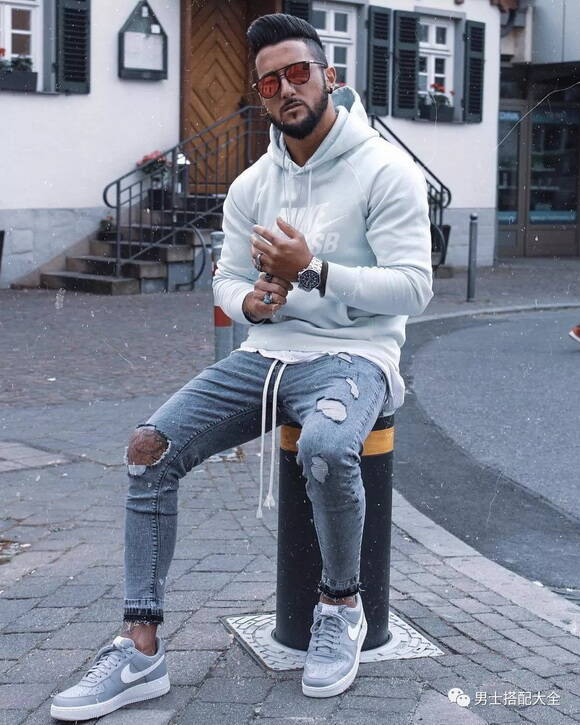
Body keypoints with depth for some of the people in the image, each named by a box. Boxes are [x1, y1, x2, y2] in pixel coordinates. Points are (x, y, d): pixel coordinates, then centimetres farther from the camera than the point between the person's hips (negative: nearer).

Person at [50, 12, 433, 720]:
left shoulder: (385, 170, -7)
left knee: (325, 448, -40)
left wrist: (312, 273, -24)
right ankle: (141, 651, -10)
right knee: (150, 446, -14)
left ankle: (341, 605, -9)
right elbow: (227, 279, 17)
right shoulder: (251, 185, 12)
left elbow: (413, 285, -14)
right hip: (265, 354, 6)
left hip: (350, 355, -5)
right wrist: (250, 300, -8)